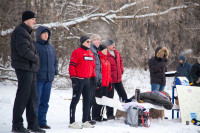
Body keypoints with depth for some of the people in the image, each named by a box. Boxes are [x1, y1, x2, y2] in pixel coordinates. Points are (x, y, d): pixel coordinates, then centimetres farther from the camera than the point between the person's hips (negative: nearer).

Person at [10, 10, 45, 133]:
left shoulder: (26, 32, 22)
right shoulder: (20, 31, -11)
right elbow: (24, 50, -20)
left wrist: (35, 58, 8)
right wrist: (35, 58, -8)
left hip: (30, 69, 10)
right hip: (24, 68, -10)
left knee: (32, 97, 10)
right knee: (23, 96, -6)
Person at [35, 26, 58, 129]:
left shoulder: (51, 47, 17)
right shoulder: (34, 46, -4)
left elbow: (55, 61, 26)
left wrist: (55, 70, 12)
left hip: (49, 78, 7)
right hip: (38, 78, -7)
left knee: (45, 101, 10)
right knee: (36, 101, -8)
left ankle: (42, 121, 17)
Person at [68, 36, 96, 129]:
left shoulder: (90, 53, 16)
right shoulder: (77, 52, -9)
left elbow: (92, 66, 24)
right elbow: (72, 66, -13)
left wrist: (93, 77, 18)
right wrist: (73, 78, -18)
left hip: (87, 80, 8)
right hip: (79, 80, -8)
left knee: (87, 100, 10)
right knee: (75, 100, -4)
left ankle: (85, 121, 18)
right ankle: (72, 122, 0)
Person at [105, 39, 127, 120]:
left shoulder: (117, 52, 9)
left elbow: (120, 61, 23)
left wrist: (121, 70, 13)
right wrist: (110, 74, -18)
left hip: (118, 78, 7)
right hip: (110, 79, -7)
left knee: (123, 95, 11)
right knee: (110, 97, 1)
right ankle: (110, 115, 8)